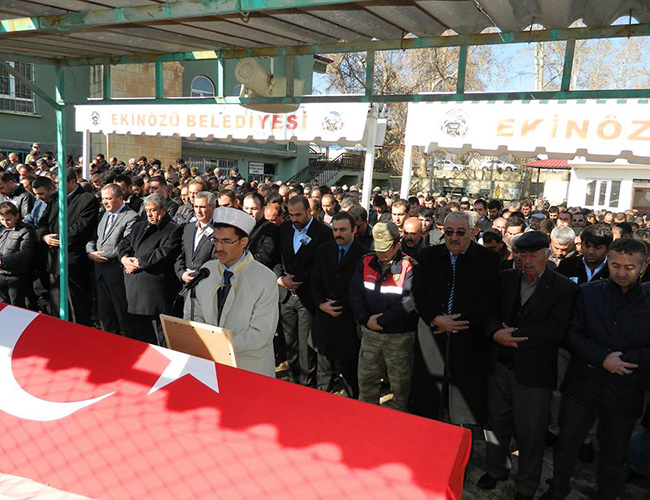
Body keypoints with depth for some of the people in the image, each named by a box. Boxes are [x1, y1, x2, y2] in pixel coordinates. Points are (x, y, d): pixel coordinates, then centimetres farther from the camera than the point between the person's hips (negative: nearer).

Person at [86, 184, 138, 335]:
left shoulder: (131, 217, -11)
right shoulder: (103, 215, 15)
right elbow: (92, 239, 15)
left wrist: (103, 255, -14)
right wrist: (91, 253, -5)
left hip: (117, 273, -7)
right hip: (100, 272, 8)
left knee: (123, 315, 3)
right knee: (104, 314, 15)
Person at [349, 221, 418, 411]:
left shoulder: (410, 266, -12)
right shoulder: (366, 262, 3)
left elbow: (409, 301, -19)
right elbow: (355, 292, 3)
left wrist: (380, 320, -15)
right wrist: (366, 319, -11)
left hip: (400, 336, -4)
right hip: (370, 334, 4)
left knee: (400, 384, 8)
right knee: (366, 380, 14)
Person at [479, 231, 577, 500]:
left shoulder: (564, 288, -8)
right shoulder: (506, 278, 4)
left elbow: (556, 328, -18)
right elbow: (489, 310, -1)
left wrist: (514, 333, -21)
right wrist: (496, 333, -21)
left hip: (534, 372, -3)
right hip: (500, 366, 4)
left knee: (530, 432, 9)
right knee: (498, 422, 20)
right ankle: (496, 469, 43)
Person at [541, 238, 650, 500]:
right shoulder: (588, 293, -3)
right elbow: (573, 333, -6)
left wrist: (619, 359, -17)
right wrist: (603, 358, -19)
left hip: (625, 393, -1)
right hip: (582, 387, 1)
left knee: (613, 456, 17)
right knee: (566, 444, 16)